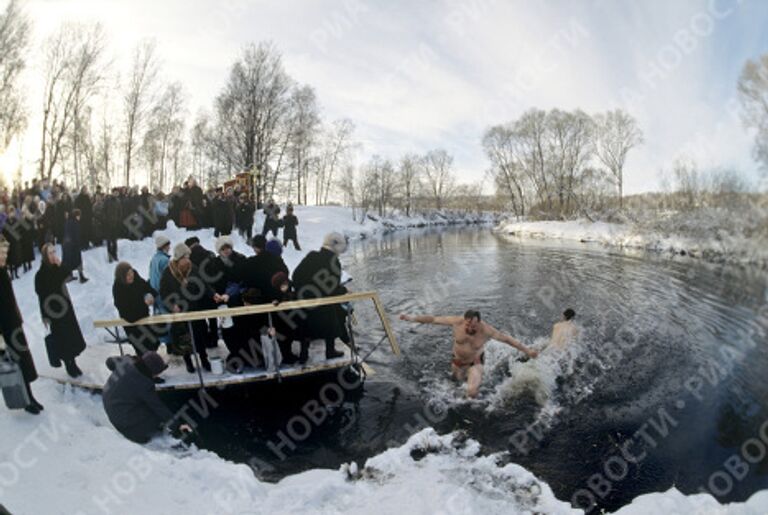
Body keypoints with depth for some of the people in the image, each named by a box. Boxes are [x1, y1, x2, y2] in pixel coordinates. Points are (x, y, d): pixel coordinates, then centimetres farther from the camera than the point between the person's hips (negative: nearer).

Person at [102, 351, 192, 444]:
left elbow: (110, 362, 10)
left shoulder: (127, 360, -12)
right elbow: (158, 407, -24)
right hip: (122, 415, -8)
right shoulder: (144, 384, -30)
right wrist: (176, 425, -17)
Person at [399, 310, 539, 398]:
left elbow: (507, 339, -22)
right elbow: (433, 319, -22)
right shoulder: (456, 322, -29)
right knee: (459, 378, 29)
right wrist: (412, 318, -21)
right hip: (458, 359, 3)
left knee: (472, 391, -18)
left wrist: (527, 351, -18)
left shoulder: (486, 330, -32)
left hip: (476, 361, -3)